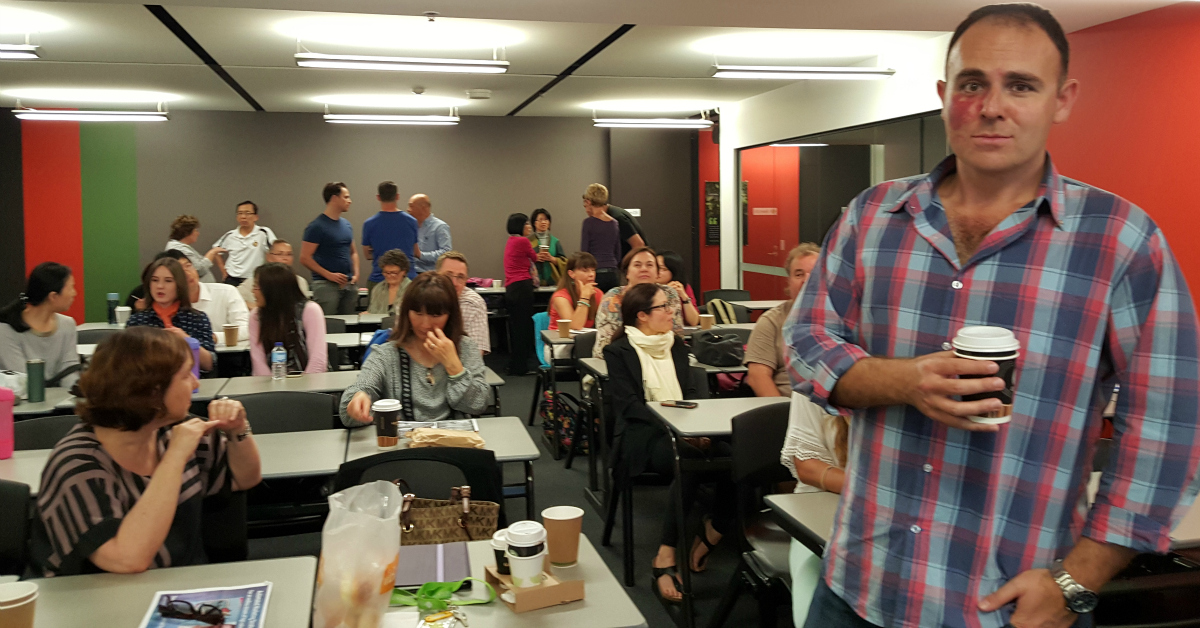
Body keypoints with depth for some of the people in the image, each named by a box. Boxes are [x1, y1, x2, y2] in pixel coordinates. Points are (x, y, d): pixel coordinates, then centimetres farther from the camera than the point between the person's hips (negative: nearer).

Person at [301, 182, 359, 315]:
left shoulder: (346, 225, 14)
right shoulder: (317, 226, -8)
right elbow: (305, 258, -11)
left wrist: (356, 273, 7)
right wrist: (329, 275, -16)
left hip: (349, 284, 7)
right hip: (326, 284, -7)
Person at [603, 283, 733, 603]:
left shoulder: (677, 345, 20)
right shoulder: (619, 351, 2)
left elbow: (691, 393, 16)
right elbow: (628, 405, -8)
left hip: (683, 430, 5)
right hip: (642, 434, -5)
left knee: (731, 456, -26)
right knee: (690, 459, -37)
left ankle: (711, 535, -11)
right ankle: (666, 558, -32)